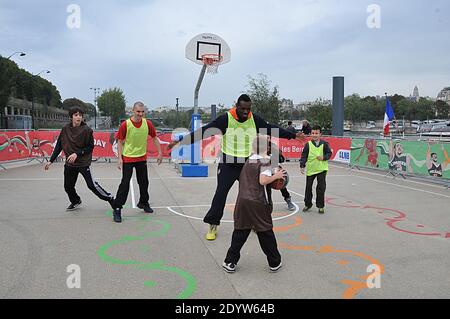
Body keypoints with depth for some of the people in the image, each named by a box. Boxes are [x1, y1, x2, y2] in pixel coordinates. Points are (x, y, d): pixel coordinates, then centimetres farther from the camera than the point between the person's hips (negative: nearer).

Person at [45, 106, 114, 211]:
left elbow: (90, 147, -9)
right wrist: (51, 161, 7)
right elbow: (59, 146, 8)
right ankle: (75, 201, 39)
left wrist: (77, 154, -19)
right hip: (69, 164, 5)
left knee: (92, 185, -9)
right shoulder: (65, 129, 1)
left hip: (84, 163, -4)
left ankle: (110, 199, 6)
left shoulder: (87, 130, -10)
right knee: (68, 187, 12)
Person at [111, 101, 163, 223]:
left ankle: (143, 203, 37)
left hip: (142, 158, 4)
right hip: (128, 158, -4)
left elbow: (154, 138, 8)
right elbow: (120, 142, -6)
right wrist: (120, 158, -11)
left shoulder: (147, 123, -6)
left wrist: (160, 153, 7)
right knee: (125, 183, -7)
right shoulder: (125, 124, -14)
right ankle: (117, 209, 0)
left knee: (144, 182, 15)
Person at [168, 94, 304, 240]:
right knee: (220, 194, -4)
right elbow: (205, 131, -17)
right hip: (228, 165, -3)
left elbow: (272, 129, 7)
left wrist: (293, 135, 12)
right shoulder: (225, 119, -15)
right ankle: (213, 226, 12)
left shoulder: (254, 119, -4)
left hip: (247, 165, 3)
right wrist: (180, 140, -21)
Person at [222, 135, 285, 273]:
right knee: (266, 233, 8)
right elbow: (263, 180, -20)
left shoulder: (248, 160, 11)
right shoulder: (266, 160, -7)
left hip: (243, 201, 5)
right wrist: (276, 176, -5)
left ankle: (230, 262, 13)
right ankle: (275, 263, 22)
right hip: (259, 203, -5)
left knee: (240, 232, 11)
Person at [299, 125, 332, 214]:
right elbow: (304, 156, -4)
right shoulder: (308, 144, -4)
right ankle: (307, 204, 27)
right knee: (308, 187, 10)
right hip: (310, 169, 1)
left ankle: (320, 206, 14)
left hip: (321, 169, -1)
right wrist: (302, 166, -13)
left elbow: (329, 153, 4)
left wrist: (323, 157, -14)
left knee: (321, 187, -1)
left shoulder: (324, 144, -3)